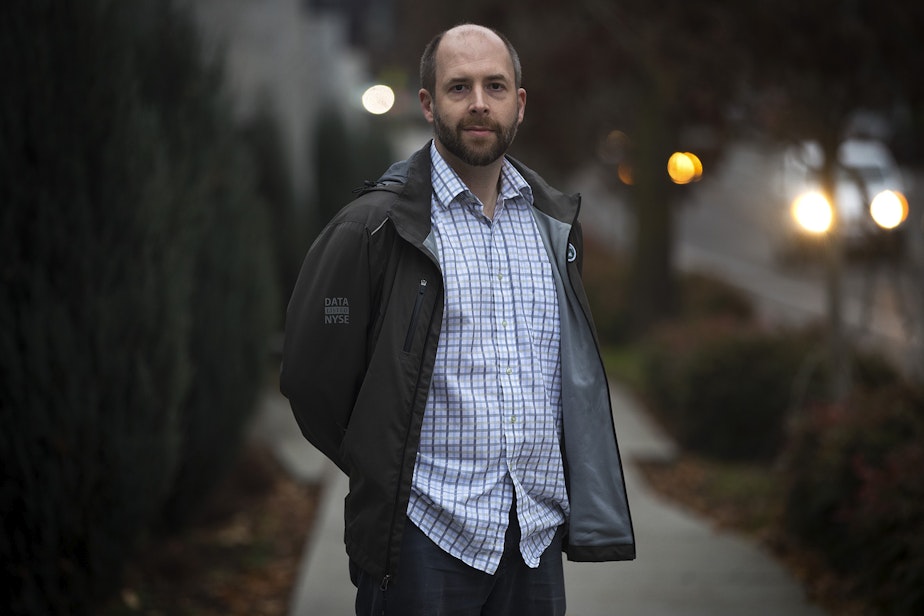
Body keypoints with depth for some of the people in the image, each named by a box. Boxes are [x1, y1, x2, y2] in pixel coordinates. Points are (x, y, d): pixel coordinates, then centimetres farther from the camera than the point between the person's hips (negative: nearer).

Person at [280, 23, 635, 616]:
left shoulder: (553, 219, 12)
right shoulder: (375, 227, -6)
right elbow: (311, 374, -3)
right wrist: (385, 473, 4)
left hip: (539, 535, 5)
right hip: (426, 538, -5)